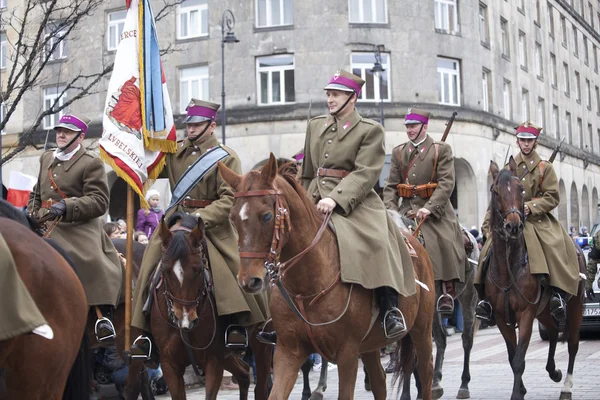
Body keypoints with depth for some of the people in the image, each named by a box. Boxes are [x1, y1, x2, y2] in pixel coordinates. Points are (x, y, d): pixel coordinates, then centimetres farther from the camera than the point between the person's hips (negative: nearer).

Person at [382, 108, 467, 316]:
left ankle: (447, 292, -13)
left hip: (434, 209, -4)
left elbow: (446, 183, -8)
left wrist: (429, 208, -20)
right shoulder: (398, 152, 15)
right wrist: (391, 210, -6)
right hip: (406, 209, 4)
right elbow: (391, 185, 12)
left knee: (444, 244, -23)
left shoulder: (441, 150, 2)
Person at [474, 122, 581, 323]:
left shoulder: (545, 168, 7)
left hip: (539, 219, -2)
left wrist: (531, 206, -17)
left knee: (558, 247, -29)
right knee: (490, 250, -19)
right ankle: (486, 298, -15)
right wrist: (488, 226, 3)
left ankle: (557, 294, -26)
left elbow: (552, 198, -2)